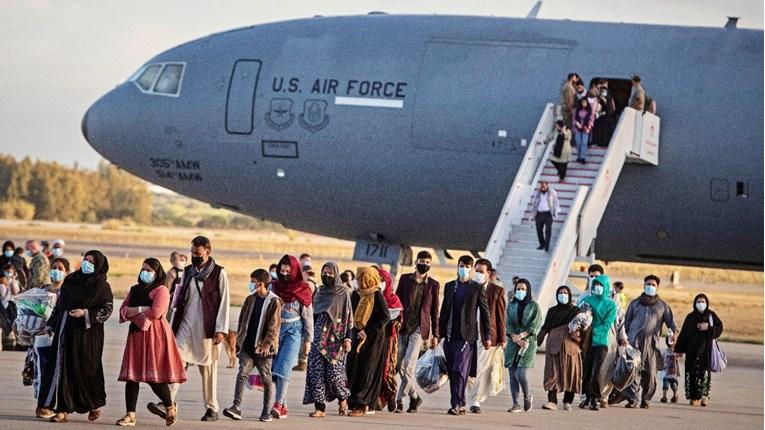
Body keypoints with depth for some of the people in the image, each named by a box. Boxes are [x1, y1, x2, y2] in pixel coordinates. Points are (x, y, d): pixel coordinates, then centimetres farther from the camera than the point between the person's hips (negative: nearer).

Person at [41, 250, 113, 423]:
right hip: (66, 331, 5)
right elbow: (60, 305, 17)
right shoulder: (71, 280, 10)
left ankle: (95, 403, 22)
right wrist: (51, 325, 14)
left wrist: (85, 313, -17)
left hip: (87, 333, -5)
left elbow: (107, 310, -8)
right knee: (63, 368, -1)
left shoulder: (102, 285, -4)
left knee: (85, 368, 0)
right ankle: (63, 409, 2)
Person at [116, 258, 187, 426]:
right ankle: (130, 415, -4)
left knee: (153, 376, -8)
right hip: (136, 335, 7)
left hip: (155, 335, -7)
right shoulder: (135, 290, 19)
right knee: (131, 375, -2)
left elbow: (155, 313, -17)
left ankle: (170, 407, 16)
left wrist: (133, 313, -3)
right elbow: (123, 310, 8)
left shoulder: (161, 290, -3)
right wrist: (141, 309, -10)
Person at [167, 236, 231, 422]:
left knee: (208, 368, 3)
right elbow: (179, 300, 16)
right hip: (186, 325, 4)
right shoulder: (188, 272, 12)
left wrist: (221, 330, -11)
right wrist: (173, 326, 12)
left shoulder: (218, 273, -2)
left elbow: (224, 302, -5)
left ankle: (212, 409, 13)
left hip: (207, 328, -4)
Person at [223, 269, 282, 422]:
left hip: (263, 348, -5)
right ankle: (236, 408, -13)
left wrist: (267, 344, -18)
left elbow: (274, 326, -11)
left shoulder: (274, 301, -7)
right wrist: (239, 340, 12)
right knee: (242, 375, -7)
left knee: (266, 379, 5)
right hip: (247, 347, 5)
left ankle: (267, 411, 13)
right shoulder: (250, 300, 11)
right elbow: (242, 321, 17)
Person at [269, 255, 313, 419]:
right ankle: (283, 407, 6)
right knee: (275, 367, 1)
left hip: (293, 330, -4)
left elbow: (308, 316, 3)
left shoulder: (303, 290, 0)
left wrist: (308, 339, 1)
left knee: (284, 367, -16)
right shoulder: (275, 287, 8)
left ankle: (278, 404, -22)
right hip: (275, 329, 4)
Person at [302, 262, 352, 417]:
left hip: (335, 337, -4)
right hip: (320, 337, 5)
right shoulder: (320, 292, 12)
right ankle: (320, 407, -4)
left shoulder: (344, 293, -1)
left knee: (334, 371, -8)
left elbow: (349, 317, -4)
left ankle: (342, 399, 20)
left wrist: (347, 338, -11)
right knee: (316, 370, -6)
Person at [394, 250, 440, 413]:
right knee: (401, 367, 4)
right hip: (402, 327, 3)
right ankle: (414, 398, 19)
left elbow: (434, 311, 8)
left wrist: (435, 334, 7)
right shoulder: (405, 279, 8)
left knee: (408, 366, -13)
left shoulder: (433, 284, 5)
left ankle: (399, 399, -9)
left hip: (419, 329, -3)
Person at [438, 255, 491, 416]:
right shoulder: (449, 286, 14)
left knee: (460, 370, -14)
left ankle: (457, 405, -16)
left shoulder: (477, 288, 1)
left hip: (467, 336, -5)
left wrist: (487, 337, -1)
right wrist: (440, 332, 12)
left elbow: (485, 313, 2)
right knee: (452, 372, 7)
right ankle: (460, 404, 15)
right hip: (450, 336, 5)